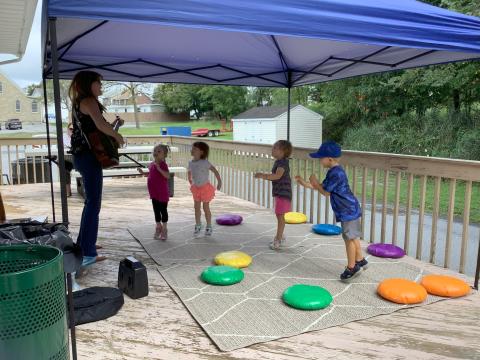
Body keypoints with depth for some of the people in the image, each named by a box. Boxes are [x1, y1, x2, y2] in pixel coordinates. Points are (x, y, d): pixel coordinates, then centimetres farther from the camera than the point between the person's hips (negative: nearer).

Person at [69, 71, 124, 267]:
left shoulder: (79, 103, 18)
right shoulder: (89, 101, -11)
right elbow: (101, 125, -27)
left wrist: (113, 126, 12)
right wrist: (117, 136, -12)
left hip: (81, 156, 10)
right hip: (89, 157, -10)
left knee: (90, 202, 20)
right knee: (93, 204, -8)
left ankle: (84, 243, 31)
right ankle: (87, 254, -5)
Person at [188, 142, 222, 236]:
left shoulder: (205, 163, -21)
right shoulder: (191, 163, -3)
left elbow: (215, 171, -18)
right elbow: (189, 172, 17)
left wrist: (219, 182, -17)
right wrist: (190, 182, 20)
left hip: (205, 188, -5)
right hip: (196, 188, 5)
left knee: (206, 208, 4)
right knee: (197, 207, 11)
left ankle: (209, 227, 19)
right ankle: (198, 225, 26)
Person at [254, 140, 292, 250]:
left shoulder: (283, 162, -16)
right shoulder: (278, 162, 14)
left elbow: (278, 175, -32)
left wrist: (264, 175, -37)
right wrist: (264, 176, 8)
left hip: (283, 193, -10)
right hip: (278, 192, 10)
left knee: (280, 215, -6)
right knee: (279, 215, 18)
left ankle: (279, 239, -1)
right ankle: (280, 236, 30)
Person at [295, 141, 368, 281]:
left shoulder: (335, 173, -22)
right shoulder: (335, 171, 11)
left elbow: (326, 192, -17)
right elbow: (323, 186, 16)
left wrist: (314, 182, -4)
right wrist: (304, 183, 14)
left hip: (348, 211, -10)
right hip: (351, 209, 10)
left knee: (349, 238, 0)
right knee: (353, 237, 20)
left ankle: (351, 267, 11)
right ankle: (360, 260, 33)